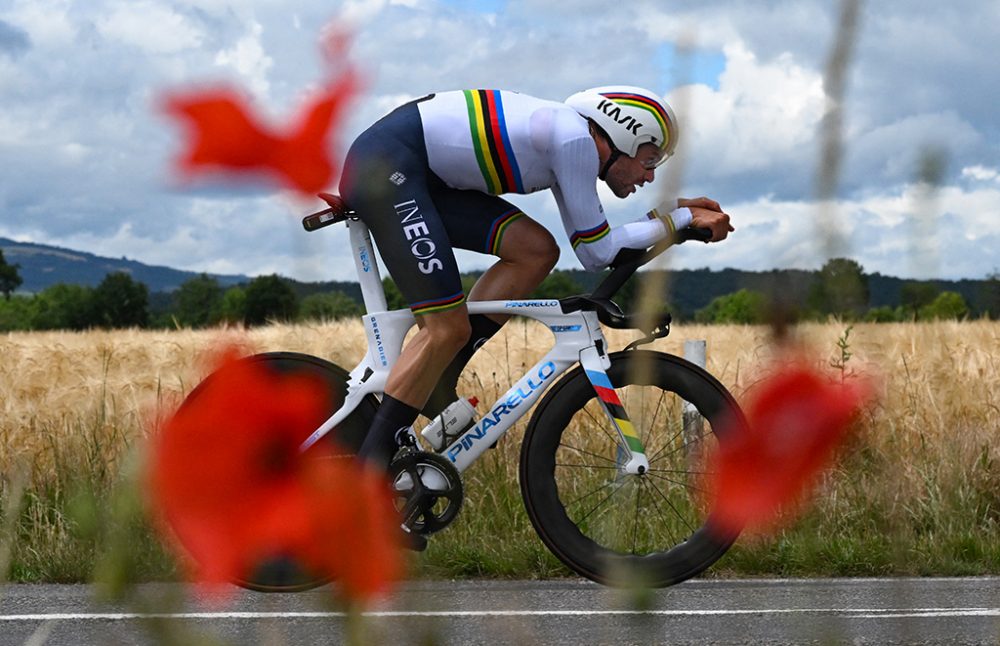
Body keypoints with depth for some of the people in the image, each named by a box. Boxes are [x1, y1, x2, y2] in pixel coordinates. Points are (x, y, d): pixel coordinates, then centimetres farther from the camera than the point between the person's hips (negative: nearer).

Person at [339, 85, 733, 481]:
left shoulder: (570, 141, 15)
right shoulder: (574, 137, -14)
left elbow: (589, 248, 16)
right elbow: (597, 253, -10)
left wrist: (673, 212, 13)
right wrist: (679, 220, -1)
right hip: (385, 162, -10)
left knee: (537, 251, 5)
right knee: (448, 329, -14)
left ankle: (434, 388, 6)